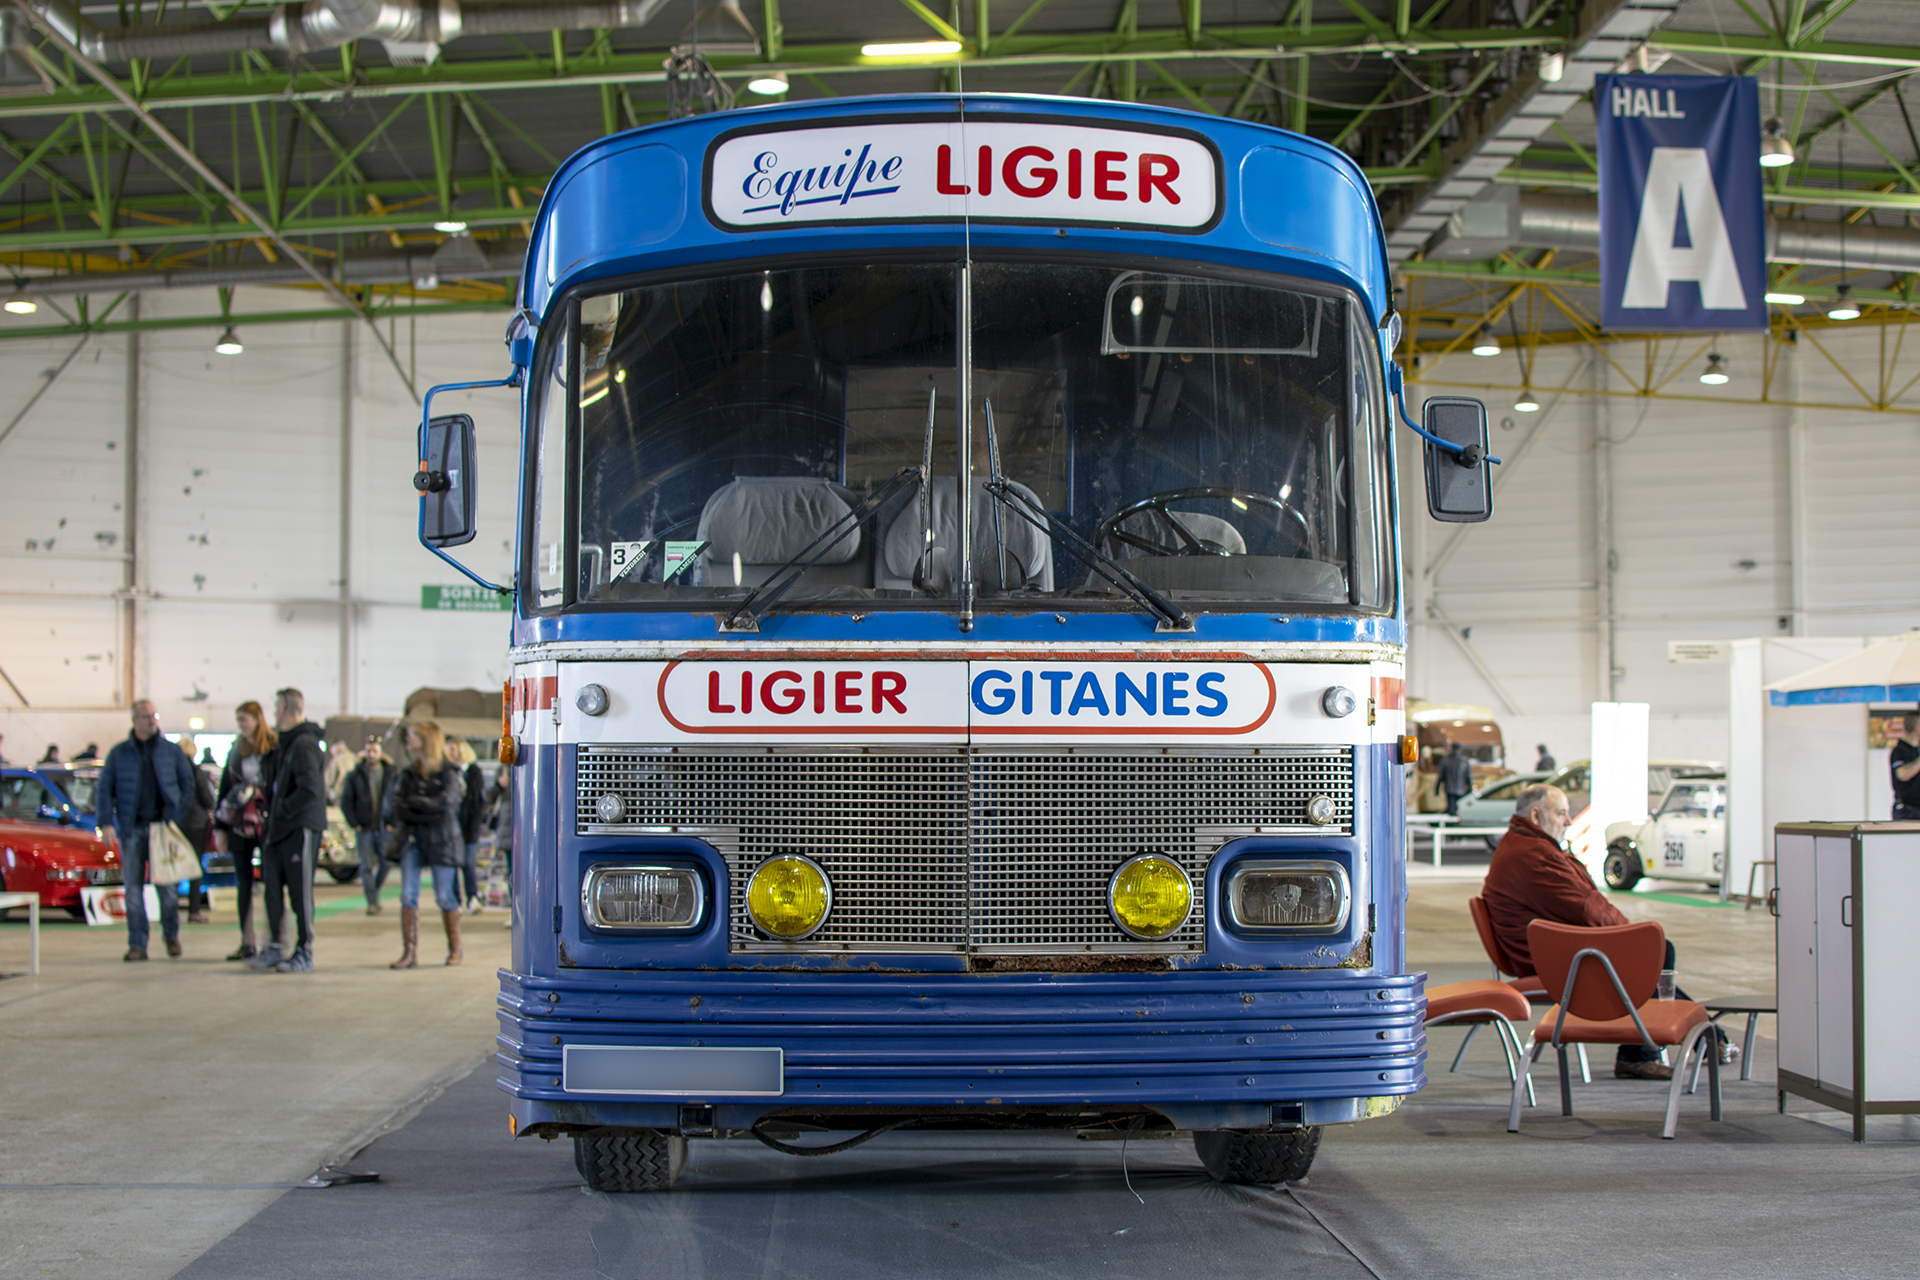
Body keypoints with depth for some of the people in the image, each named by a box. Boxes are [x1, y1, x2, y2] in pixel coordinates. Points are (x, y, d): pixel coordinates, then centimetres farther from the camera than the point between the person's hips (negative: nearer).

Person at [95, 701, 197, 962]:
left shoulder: (171, 751, 7)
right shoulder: (119, 753, 7)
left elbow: (187, 784, 9)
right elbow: (103, 789, 6)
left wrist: (177, 815, -3)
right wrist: (106, 822, -6)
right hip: (131, 829, 0)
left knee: (166, 886, -1)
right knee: (133, 888, 0)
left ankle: (171, 935, 18)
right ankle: (137, 945, 4)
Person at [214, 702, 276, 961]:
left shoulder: (274, 749, -5)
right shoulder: (236, 750, 13)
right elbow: (224, 788, 17)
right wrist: (219, 827, 13)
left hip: (266, 823, -6)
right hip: (239, 826, 6)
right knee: (243, 883, 6)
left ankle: (275, 940, -2)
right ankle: (247, 943, 10)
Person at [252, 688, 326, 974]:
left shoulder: (304, 744, -15)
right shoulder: (284, 743, 16)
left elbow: (310, 789, -25)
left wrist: (282, 810, -16)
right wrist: (272, 813, 11)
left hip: (301, 827, -9)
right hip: (279, 828, 9)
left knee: (300, 891, -4)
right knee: (272, 886, 10)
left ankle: (304, 953, 2)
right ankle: (276, 947, 17)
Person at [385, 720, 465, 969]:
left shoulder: (447, 773, -3)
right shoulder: (408, 774, 12)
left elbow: (445, 803, -16)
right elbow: (392, 800, 7)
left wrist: (412, 802, -12)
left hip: (441, 839, -4)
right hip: (412, 838, 5)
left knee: (445, 896, -1)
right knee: (408, 895, -5)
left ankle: (455, 949, 13)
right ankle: (410, 952, -5)